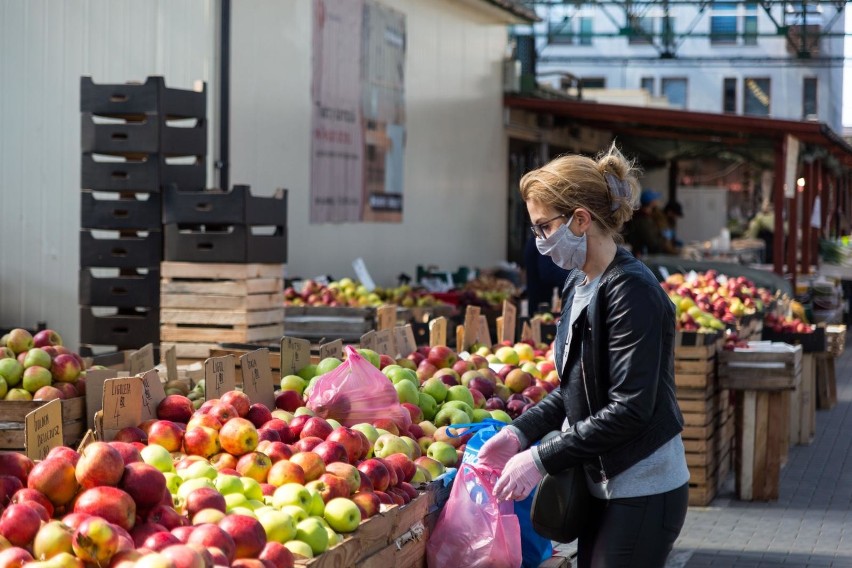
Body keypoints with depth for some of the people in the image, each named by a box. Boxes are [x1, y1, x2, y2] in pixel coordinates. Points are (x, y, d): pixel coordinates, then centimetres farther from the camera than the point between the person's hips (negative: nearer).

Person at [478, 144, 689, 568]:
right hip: (604, 485, 9)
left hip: (643, 491, -9)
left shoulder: (631, 291, -19)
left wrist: (542, 459, -20)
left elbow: (629, 409, -23)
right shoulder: (579, 286, 9)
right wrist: (520, 433, 1)